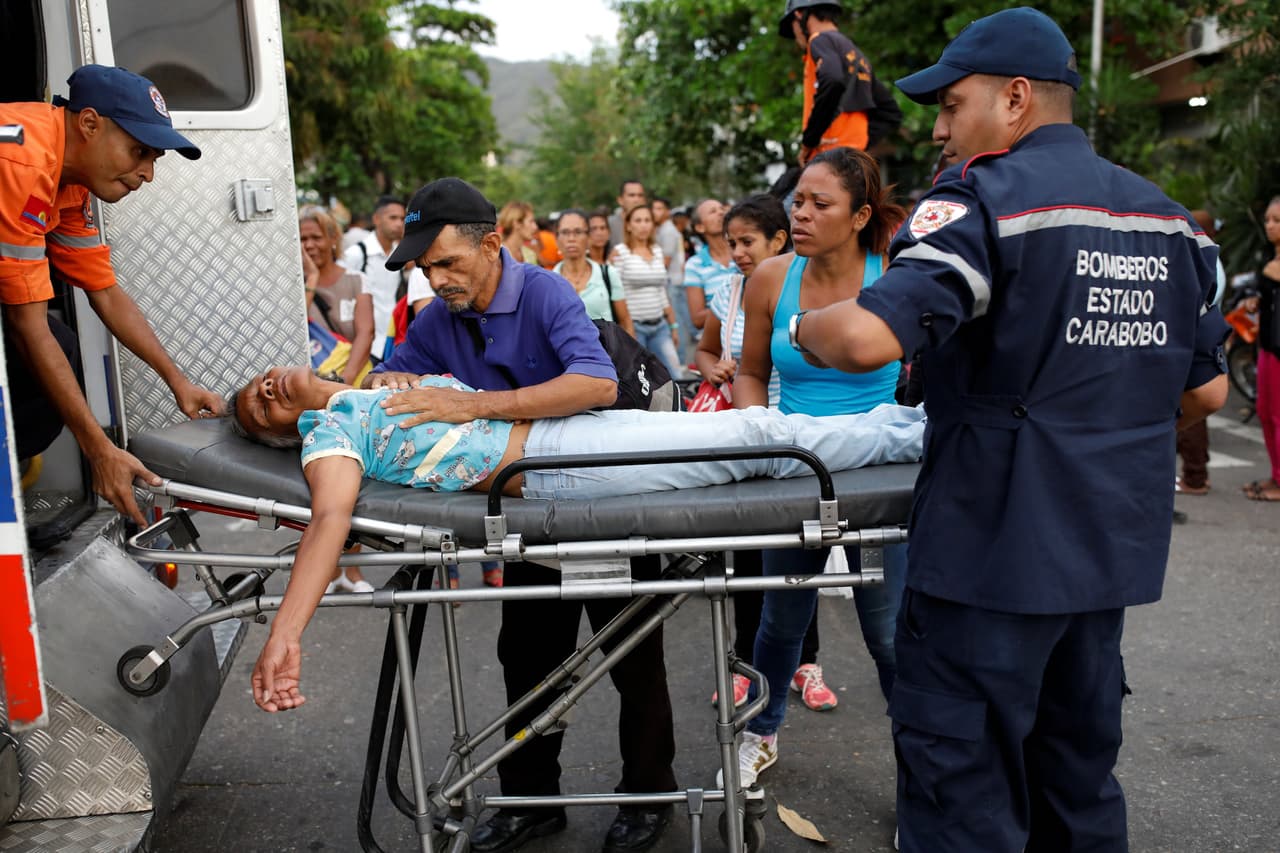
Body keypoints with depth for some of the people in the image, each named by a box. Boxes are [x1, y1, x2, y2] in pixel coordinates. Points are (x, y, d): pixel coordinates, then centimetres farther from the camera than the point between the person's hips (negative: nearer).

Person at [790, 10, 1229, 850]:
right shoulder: (1170, 220, 9)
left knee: (962, 779, 3)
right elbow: (1206, 389, 14)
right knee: (1078, 766, 21)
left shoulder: (982, 200, -13)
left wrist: (803, 326, -5)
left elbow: (869, 338, -26)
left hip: (993, 547, -8)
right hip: (1113, 547, 8)